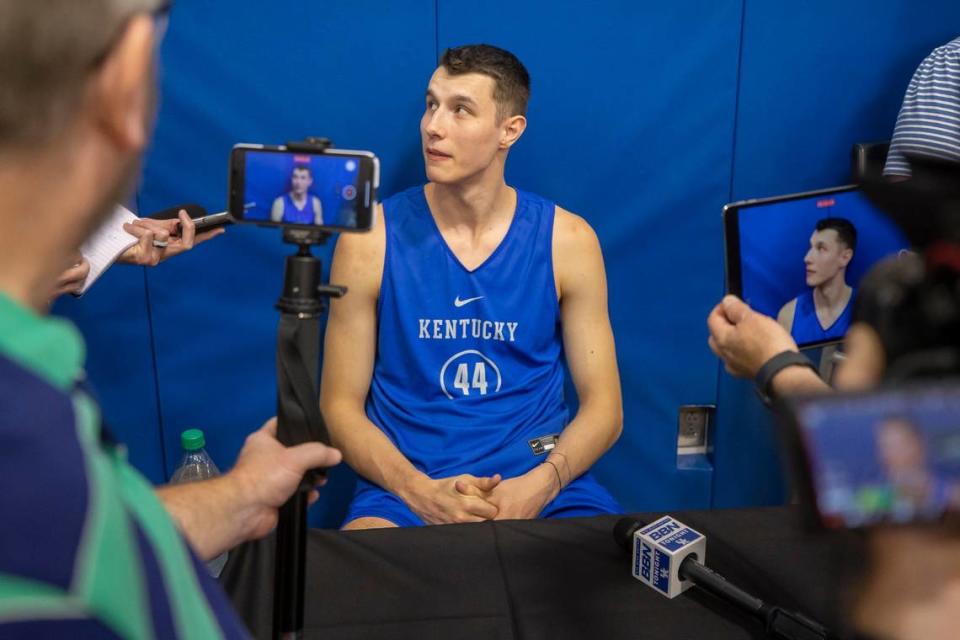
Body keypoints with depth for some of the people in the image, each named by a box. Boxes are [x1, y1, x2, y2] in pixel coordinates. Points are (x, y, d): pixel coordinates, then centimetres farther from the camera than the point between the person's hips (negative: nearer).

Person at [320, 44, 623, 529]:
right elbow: (340, 406, 0)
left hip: (537, 481, 2)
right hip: (405, 486, -2)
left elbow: (603, 405, 3)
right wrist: (419, 491, -15)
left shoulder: (566, 240, 0)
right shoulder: (371, 239, -2)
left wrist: (539, 485, -15)